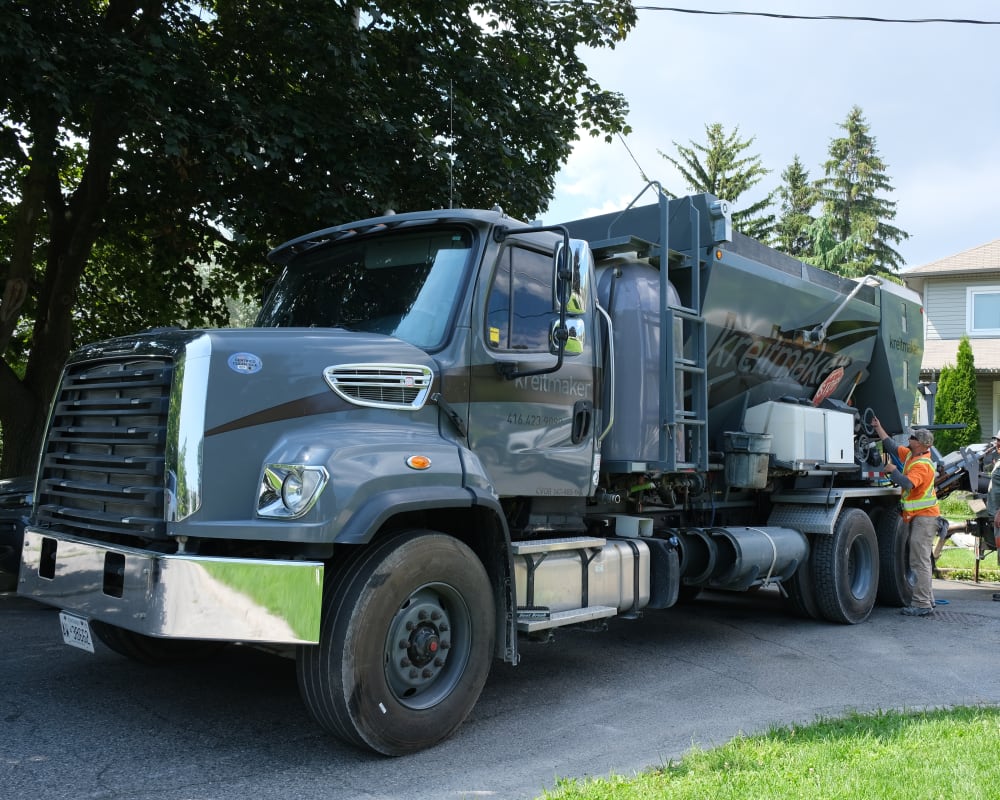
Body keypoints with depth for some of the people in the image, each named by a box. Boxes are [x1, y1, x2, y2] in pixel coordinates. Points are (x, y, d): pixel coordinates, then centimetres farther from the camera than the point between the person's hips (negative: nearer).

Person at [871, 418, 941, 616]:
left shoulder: (922, 465, -19)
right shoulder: (910, 455, 8)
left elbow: (908, 484, -34)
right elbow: (892, 447, 22)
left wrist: (892, 470, -20)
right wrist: (879, 428, 21)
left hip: (924, 516, -10)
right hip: (918, 516, 10)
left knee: (920, 561, -10)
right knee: (921, 560, 16)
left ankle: (922, 605, -9)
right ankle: (926, 600, 24)